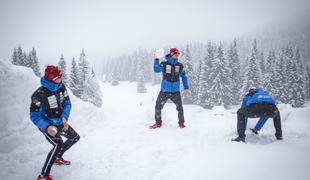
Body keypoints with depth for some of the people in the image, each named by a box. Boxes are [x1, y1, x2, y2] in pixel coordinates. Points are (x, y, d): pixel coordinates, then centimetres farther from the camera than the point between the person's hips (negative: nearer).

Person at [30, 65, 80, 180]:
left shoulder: (61, 87, -12)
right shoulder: (40, 94, -30)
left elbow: (67, 103, -2)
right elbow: (35, 116, -25)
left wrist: (64, 118, -20)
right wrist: (47, 127, -40)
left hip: (60, 122, 7)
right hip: (47, 125, -7)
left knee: (75, 137, 18)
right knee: (59, 145, -27)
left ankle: (58, 158, 37)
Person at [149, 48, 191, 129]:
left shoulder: (180, 66, 6)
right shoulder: (164, 64, -1)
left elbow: (184, 77, 14)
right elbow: (156, 70, -15)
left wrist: (186, 88, 12)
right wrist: (156, 59, -21)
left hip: (175, 91, 1)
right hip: (164, 91, -1)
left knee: (180, 108, -3)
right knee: (158, 107, 1)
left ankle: (181, 123, 18)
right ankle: (158, 123, 20)